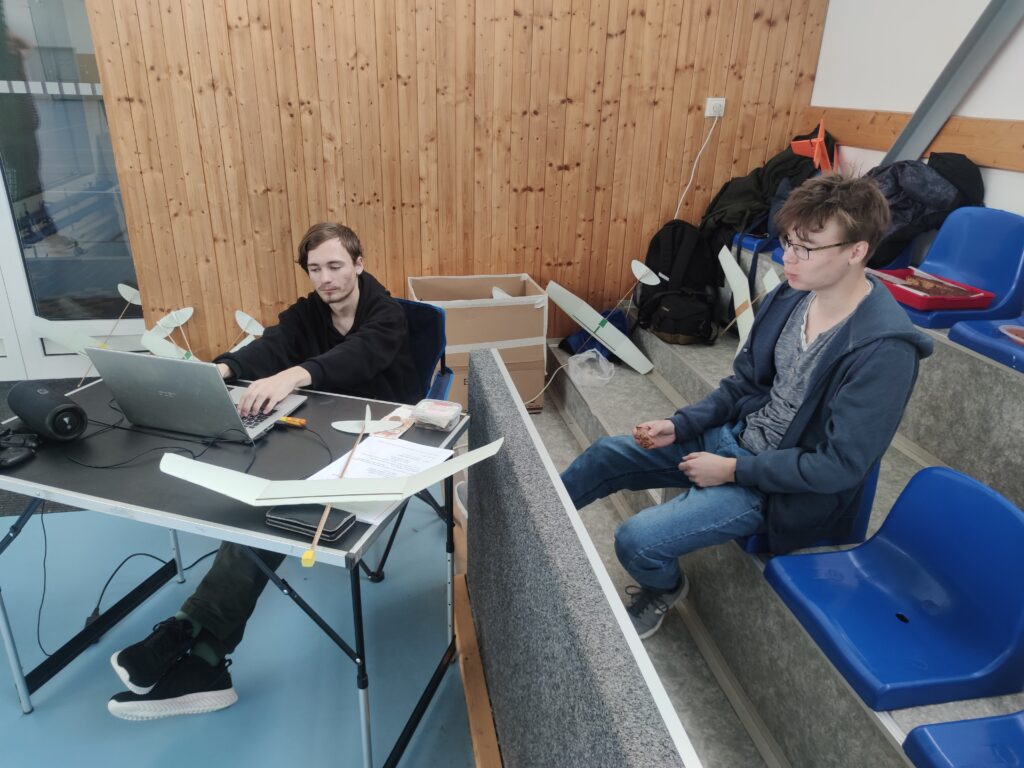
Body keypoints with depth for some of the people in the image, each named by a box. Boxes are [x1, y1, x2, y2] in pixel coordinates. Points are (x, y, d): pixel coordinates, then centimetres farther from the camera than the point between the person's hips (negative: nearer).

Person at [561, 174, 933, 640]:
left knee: (636, 541, -19)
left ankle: (664, 590, 18)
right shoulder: (789, 297, -6)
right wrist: (679, 425, -5)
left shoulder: (883, 351, -27)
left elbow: (840, 466, -23)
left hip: (781, 490, -7)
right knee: (607, 455, 9)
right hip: (736, 436, 7)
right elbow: (742, 384, 7)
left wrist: (733, 470, -19)